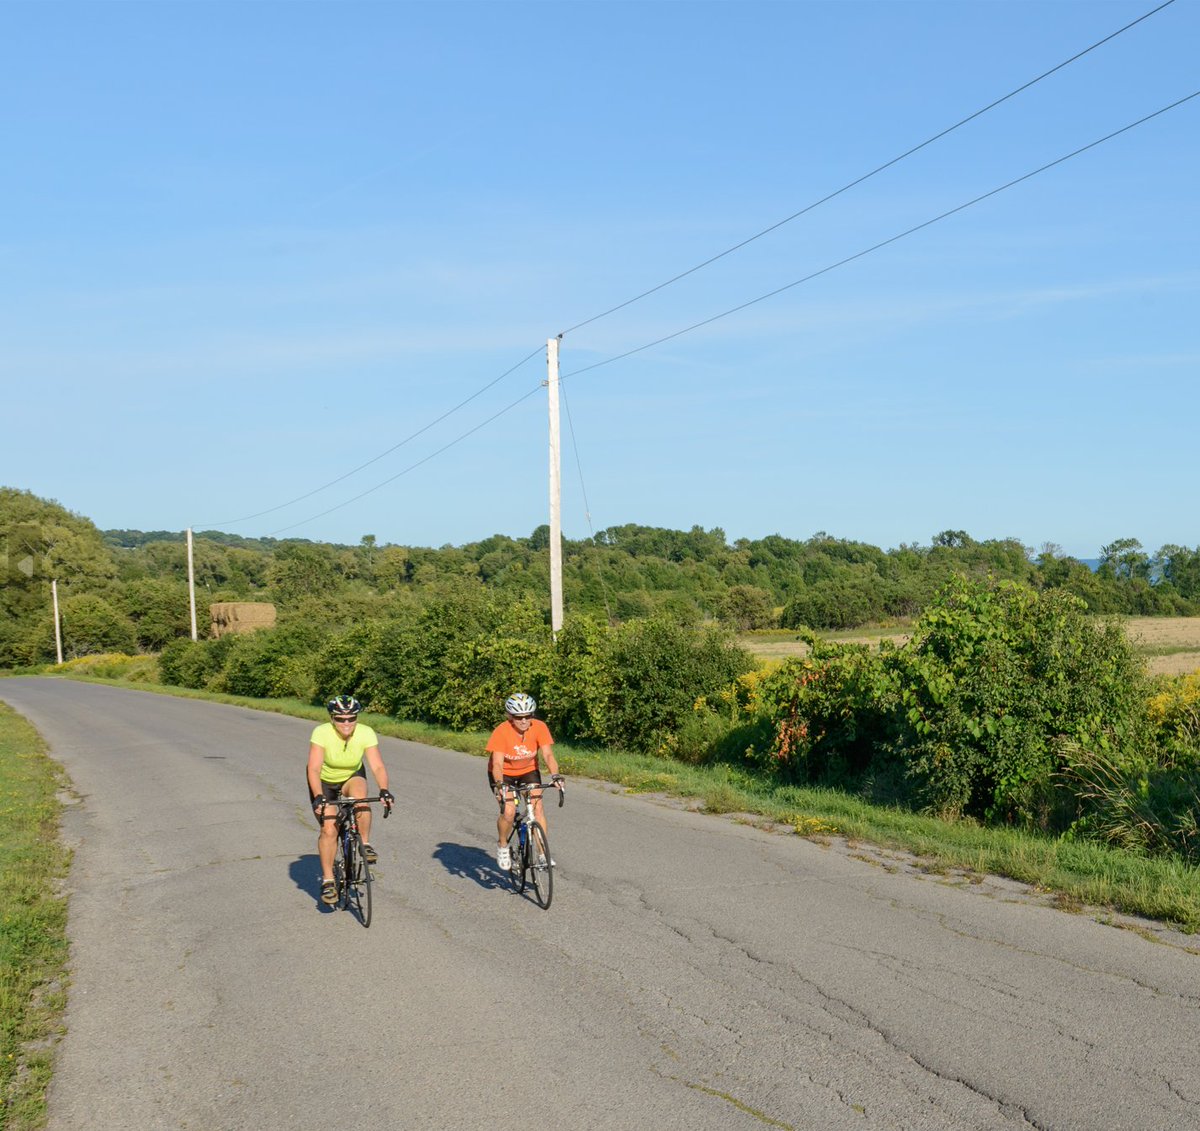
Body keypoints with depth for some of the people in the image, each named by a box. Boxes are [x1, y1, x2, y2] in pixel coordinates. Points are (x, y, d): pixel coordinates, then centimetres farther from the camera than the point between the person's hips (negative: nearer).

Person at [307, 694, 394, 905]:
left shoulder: (366, 733, -24)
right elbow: (314, 769, -35)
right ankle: (328, 881, 3)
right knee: (329, 829, -13)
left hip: (352, 777, 1)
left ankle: (365, 844, -15)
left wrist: (383, 790, -46)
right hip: (324, 781, -1)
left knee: (360, 794, -33)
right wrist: (318, 797, -49)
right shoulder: (321, 733, -30)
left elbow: (377, 766, -29)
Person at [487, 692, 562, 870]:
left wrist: (555, 775, -46)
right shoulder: (501, 732, -29)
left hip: (528, 770, 2)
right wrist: (499, 784, -51)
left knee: (537, 807, -16)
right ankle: (502, 847, 8)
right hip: (504, 774, -2)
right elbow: (497, 763, -33)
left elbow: (548, 754, -29)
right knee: (509, 812, -20)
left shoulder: (539, 727, -22)